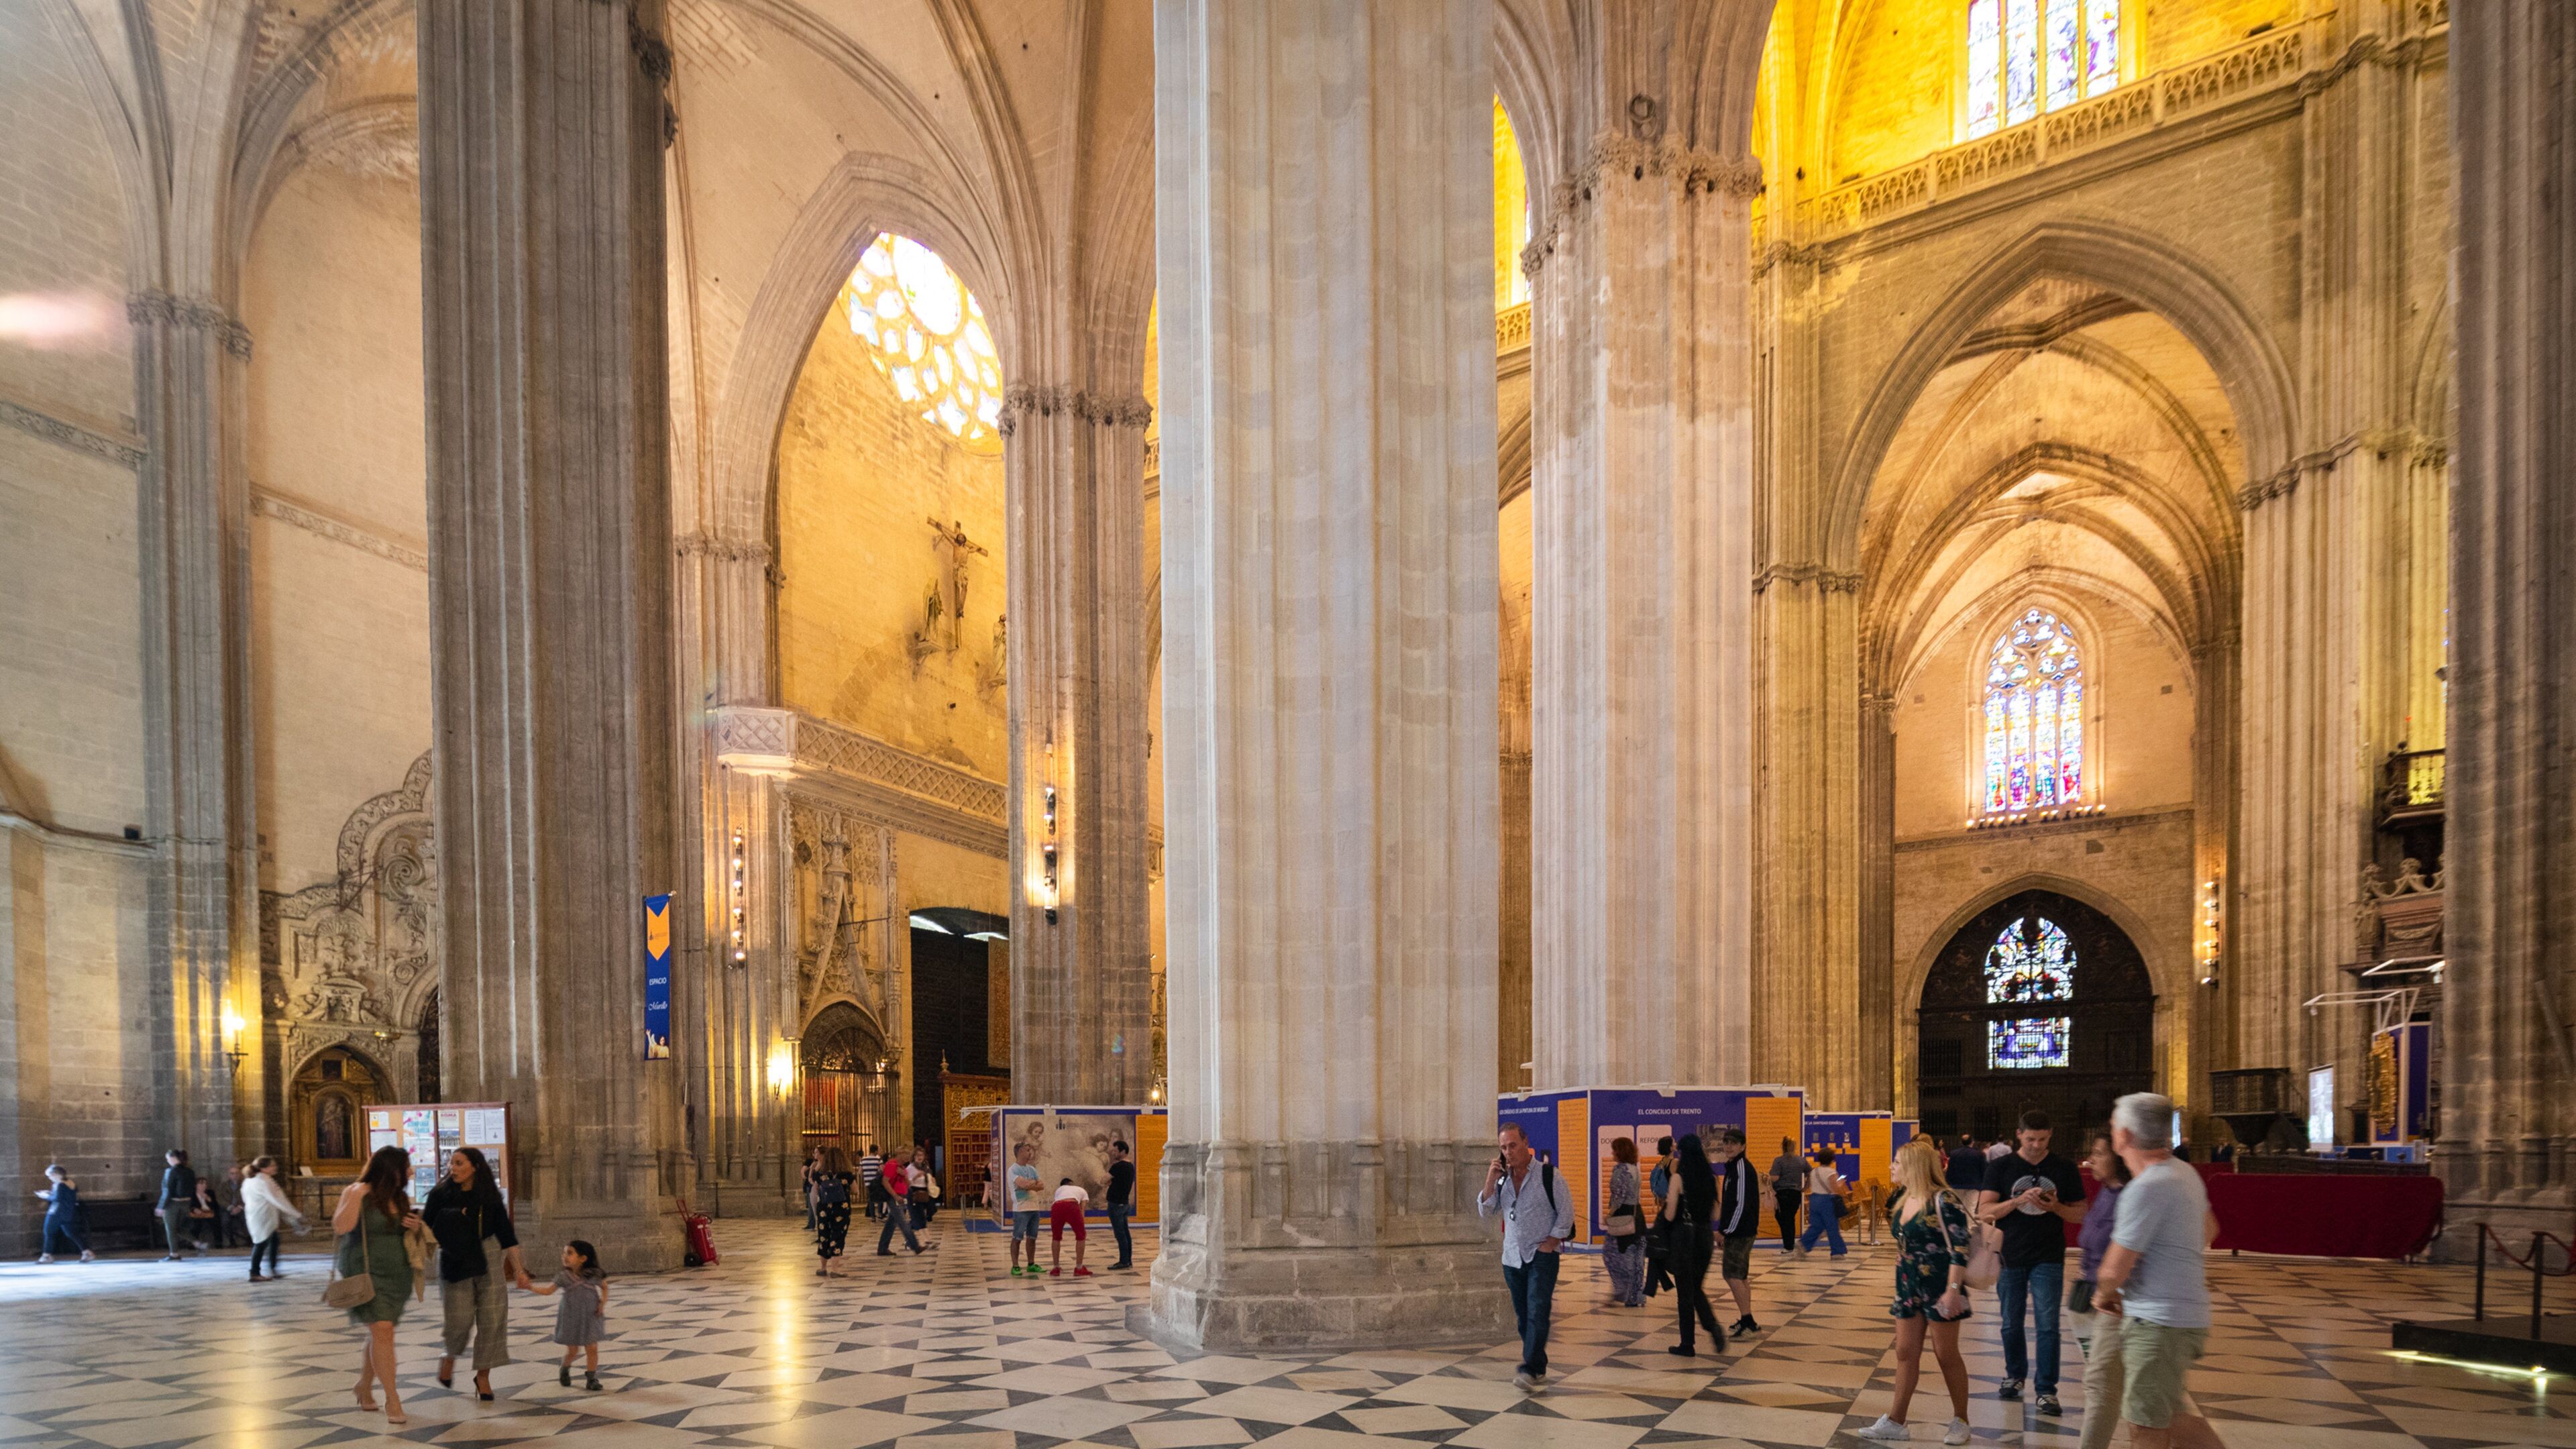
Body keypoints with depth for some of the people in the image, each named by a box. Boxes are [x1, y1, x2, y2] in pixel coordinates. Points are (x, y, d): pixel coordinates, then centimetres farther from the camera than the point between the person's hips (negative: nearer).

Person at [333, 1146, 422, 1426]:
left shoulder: (400, 1198, 10)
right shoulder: (360, 1193, -10)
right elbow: (341, 1227, -21)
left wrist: (415, 1227, 1)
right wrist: (355, 1197, -28)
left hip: (397, 1274, 7)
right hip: (366, 1273, -7)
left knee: (379, 1334, 12)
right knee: (382, 1330, -16)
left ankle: (364, 1388, 32)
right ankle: (392, 1400, -13)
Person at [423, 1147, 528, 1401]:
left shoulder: (490, 1197, 1)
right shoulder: (441, 1194, -2)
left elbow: (506, 1234, 4)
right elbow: (426, 1228, 0)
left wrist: (518, 1270, 3)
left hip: (488, 1261, 1)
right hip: (455, 1265, -1)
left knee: (491, 1318, -2)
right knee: (459, 1318, -7)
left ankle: (483, 1376, 11)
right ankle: (450, 1357, 26)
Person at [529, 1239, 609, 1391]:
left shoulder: (594, 1275, -11)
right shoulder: (564, 1276, -9)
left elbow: (605, 1288, 5)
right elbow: (549, 1289, -2)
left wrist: (603, 1303, -8)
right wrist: (530, 1287, -12)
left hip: (590, 1317, 0)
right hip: (570, 1317, 0)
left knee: (592, 1349, 0)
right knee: (572, 1350, 7)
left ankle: (591, 1379, 14)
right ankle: (564, 1370, 38)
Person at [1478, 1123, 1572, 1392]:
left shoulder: (1548, 1174, -7)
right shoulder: (1501, 1178, 7)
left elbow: (1566, 1210, -3)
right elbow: (1486, 1212, 3)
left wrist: (1553, 1241, -9)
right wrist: (1490, 1181, -9)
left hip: (1542, 1256, -5)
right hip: (1512, 1257, 5)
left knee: (1537, 1313, -16)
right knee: (1523, 1317, 8)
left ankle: (1530, 1370, -21)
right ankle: (1538, 1370, 18)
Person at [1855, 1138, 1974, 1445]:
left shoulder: (1943, 1201, -17)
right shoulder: (1904, 1201, 8)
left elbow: (1960, 1248, -20)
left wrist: (1953, 1289, -25)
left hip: (1939, 1290, -8)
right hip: (1909, 1289, 8)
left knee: (1946, 1354, 4)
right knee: (1906, 1353, 9)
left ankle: (1960, 1421, 19)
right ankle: (1895, 1421, 13)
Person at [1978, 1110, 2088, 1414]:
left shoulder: (2064, 1169, 1)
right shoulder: (2000, 1167, -2)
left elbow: (2081, 1214, 6)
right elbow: (1984, 1212, -9)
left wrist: (2056, 1207, -15)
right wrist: (2019, 1201, -24)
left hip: (2048, 1259, -1)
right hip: (2011, 1257, 1)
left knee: (2048, 1326, -4)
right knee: (2011, 1324, 11)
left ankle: (2046, 1390, 5)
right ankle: (2015, 1375, 31)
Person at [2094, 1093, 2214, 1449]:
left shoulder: (2146, 1188, -23)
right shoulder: (2183, 1171, 7)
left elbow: (2115, 1269, -18)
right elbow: (2209, 1229, 27)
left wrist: (2103, 1295, 2)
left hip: (2160, 1323, -10)